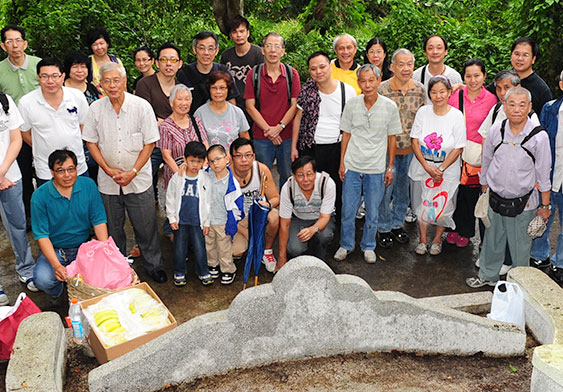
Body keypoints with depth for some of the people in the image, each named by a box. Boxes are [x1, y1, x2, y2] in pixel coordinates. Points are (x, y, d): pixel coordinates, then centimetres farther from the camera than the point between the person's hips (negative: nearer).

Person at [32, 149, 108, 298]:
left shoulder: (88, 185, -5)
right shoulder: (40, 196, -12)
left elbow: (99, 221, -3)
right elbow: (42, 235, -14)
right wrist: (56, 265, -28)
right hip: (54, 250, -1)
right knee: (43, 280, -29)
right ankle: (56, 292, 10)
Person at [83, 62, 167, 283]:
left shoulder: (142, 106, -9)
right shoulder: (96, 109, -2)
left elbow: (150, 143, -6)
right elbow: (91, 142, 5)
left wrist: (133, 172, -13)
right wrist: (108, 169, -8)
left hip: (138, 180, -2)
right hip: (108, 181, 2)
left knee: (146, 226, 5)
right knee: (112, 229, 13)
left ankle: (154, 266, 24)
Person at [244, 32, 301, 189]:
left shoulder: (291, 73, 3)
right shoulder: (254, 74, 1)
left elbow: (295, 105, 0)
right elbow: (250, 106, -2)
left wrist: (279, 126, -12)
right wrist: (267, 130, -10)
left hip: (287, 136, 1)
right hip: (261, 137, -1)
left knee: (287, 176, 10)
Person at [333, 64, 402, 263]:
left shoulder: (390, 107, -5)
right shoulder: (352, 104, -2)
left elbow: (392, 138, 3)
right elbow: (346, 134, 6)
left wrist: (390, 167, 3)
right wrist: (342, 162, 5)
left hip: (376, 169, -1)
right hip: (352, 166, 1)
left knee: (372, 212, 9)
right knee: (348, 210, 7)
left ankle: (368, 246, 29)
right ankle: (346, 245, 27)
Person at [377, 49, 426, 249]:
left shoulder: (420, 89, -1)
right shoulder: (381, 89, -12)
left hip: (410, 150, 4)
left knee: (404, 189, 15)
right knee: (385, 189, 5)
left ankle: (398, 224, 33)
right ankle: (384, 228, 23)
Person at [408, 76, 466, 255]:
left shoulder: (456, 116, -9)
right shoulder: (423, 112, -5)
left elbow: (458, 148, -9)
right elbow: (415, 141, -5)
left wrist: (440, 169, -16)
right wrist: (428, 167, -14)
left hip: (447, 171, -2)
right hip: (422, 167, 2)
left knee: (443, 206, 8)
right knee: (421, 204, 12)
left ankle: (437, 239, 31)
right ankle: (423, 239, 32)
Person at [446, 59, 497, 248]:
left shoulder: (491, 99, -4)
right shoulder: (456, 96, -1)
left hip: (477, 154, -1)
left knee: (472, 192, 6)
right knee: (456, 190, 8)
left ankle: (466, 232, 26)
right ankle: (456, 227, 29)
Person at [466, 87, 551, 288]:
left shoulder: (539, 137, -13)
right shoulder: (496, 131, -5)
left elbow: (543, 175, -5)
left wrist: (545, 205, 0)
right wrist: (484, 192, 14)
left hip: (523, 203, -3)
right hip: (495, 198, 3)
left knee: (520, 245, 11)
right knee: (492, 240, 19)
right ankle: (487, 275, 40)